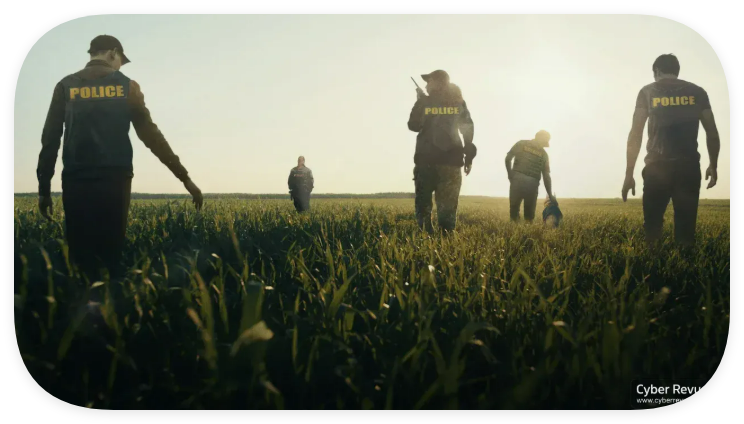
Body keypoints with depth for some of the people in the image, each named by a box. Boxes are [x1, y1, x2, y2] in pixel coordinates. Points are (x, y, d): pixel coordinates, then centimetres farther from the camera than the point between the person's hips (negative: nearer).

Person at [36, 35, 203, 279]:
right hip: (115, 181, -1)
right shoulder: (127, 86, 7)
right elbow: (151, 135, 2)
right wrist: (185, 177, 4)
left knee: (80, 258, 3)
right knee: (112, 255, 4)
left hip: (76, 182, 1)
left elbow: (50, 140, 5)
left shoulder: (66, 86, 10)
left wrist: (44, 188, 10)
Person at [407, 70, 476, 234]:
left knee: (423, 202, 7)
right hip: (451, 160, 2)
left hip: (426, 159, -2)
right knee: (448, 204, 6)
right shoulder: (458, 102, 4)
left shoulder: (424, 101, -2)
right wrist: (469, 157, 8)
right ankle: (447, 234, 0)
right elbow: (468, 129, 2)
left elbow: (413, 126, 7)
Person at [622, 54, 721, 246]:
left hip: (657, 166, -1)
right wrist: (713, 166, 24)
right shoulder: (697, 92, 13)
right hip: (688, 167, 1)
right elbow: (712, 132, 11)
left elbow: (635, 134, 0)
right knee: (686, 231, 2)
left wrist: (629, 174, 1)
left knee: (652, 229, 4)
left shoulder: (647, 92, 7)